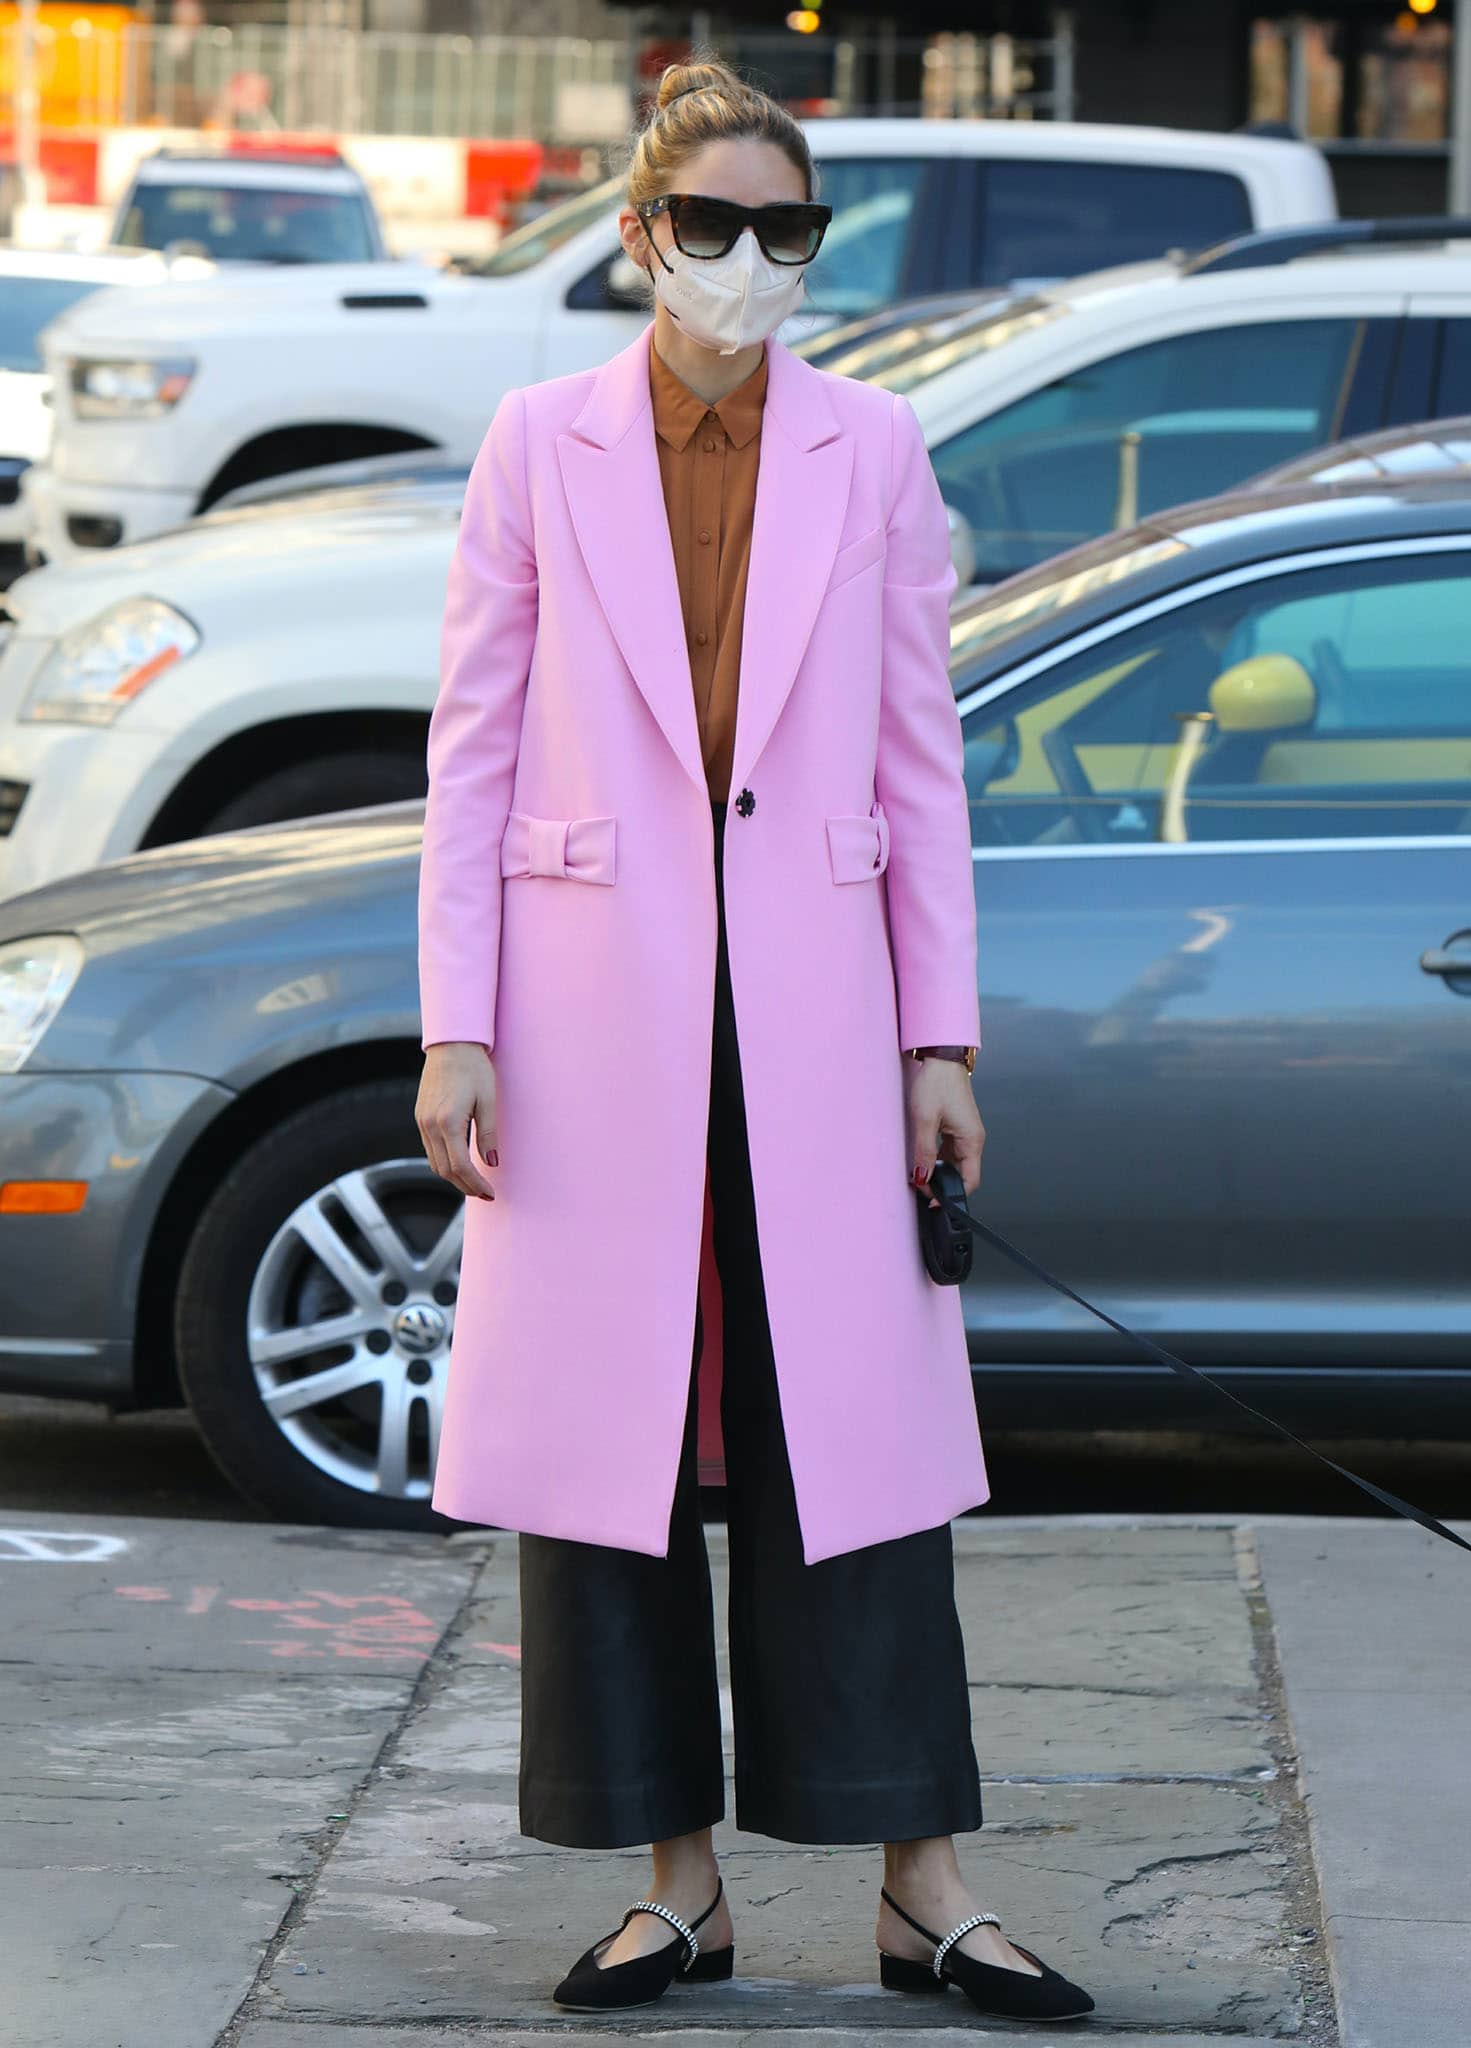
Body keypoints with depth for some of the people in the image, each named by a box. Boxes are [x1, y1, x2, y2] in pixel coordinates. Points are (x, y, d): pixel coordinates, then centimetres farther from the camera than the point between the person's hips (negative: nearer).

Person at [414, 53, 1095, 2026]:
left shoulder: (872, 453, 4)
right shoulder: (541, 446, 2)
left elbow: (921, 760, 6)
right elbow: (472, 747, 3)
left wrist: (941, 1038, 2)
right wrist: (457, 1027, -3)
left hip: (813, 1007, 0)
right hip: (599, 1011, 0)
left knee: (856, 1435, 0)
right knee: (611, 1432, 3)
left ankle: (924, 1891, 5)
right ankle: (678, 1882, 13)